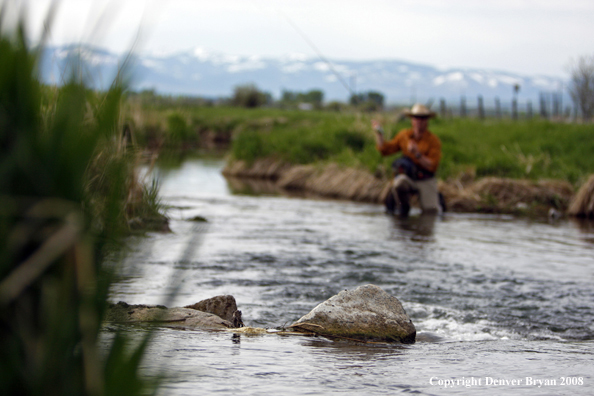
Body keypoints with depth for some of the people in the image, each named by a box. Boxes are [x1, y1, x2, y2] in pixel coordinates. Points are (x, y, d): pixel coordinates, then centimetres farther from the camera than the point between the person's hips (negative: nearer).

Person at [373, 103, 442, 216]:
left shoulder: (434, 140, -9)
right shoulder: (404, 135, 2)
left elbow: (433, 166, -15)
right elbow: (385, 150, 10)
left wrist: (417, 154, -27)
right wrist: (379, 133, 0)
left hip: (426, 181, -2)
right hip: (407, 177, 2)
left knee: (431, 212, -9)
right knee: (398, 184, -34)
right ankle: (403, 209, -7)